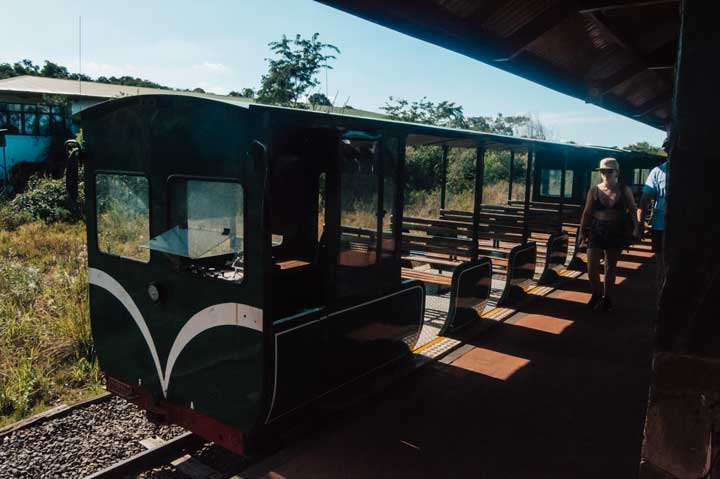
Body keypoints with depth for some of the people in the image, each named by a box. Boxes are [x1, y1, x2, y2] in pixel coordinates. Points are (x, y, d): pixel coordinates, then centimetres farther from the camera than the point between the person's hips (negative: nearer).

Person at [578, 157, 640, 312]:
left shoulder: (624, 190, -1)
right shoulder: (594, 190, -1)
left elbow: (633, 211, 1)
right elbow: (587, 212, 3)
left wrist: (636, 228, -11)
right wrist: (582, 232, 2)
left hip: (616, 231, 0)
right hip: (597, 230, 0)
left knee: (611, 266, 11)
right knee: (592, 266, -7)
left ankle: (607, 298, 25)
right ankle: (596, 294, 19)